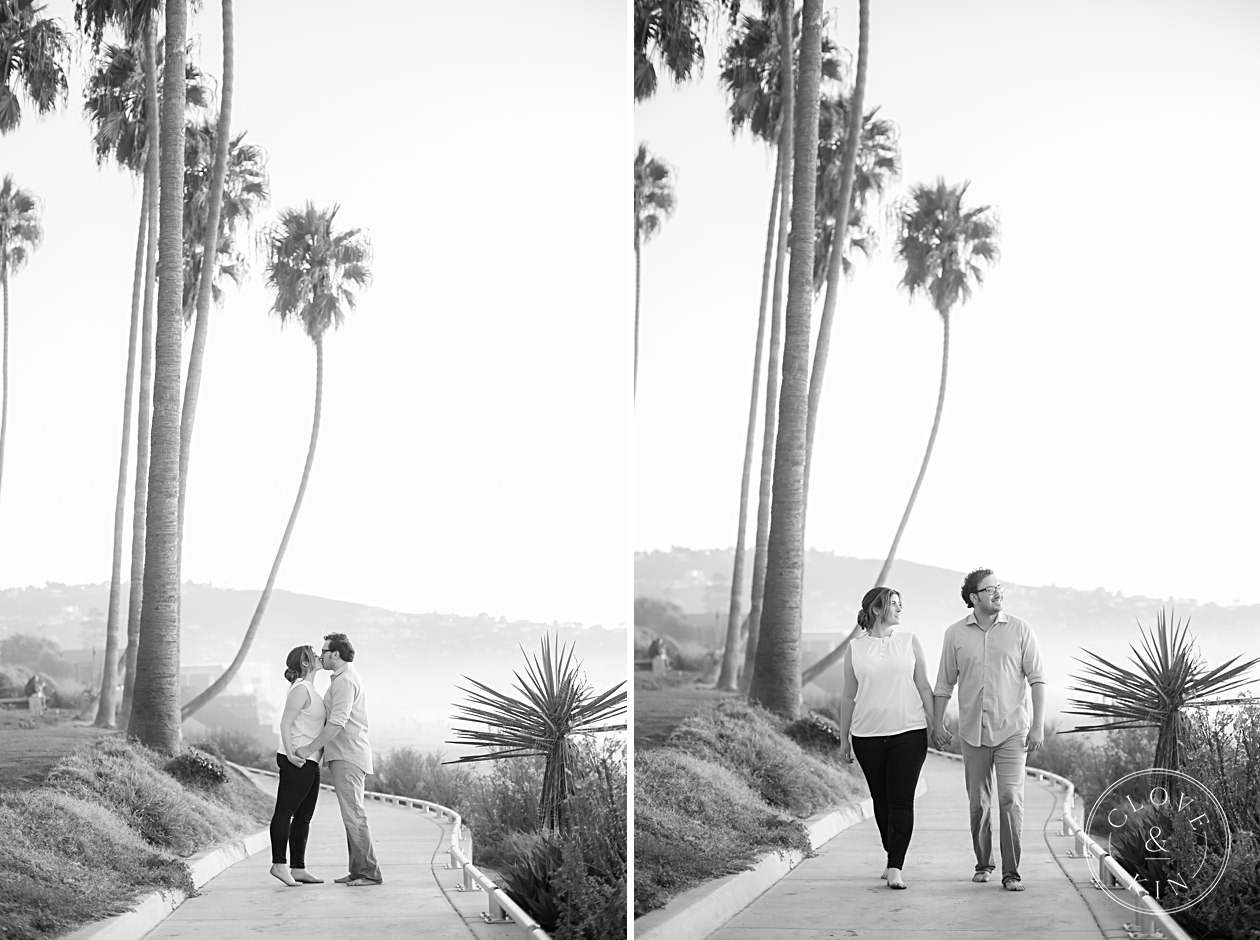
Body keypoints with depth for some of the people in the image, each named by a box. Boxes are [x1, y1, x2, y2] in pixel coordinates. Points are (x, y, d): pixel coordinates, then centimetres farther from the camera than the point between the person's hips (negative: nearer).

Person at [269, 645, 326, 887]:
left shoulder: (310, 689, 19)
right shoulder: (300, 689, -11)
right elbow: (285, 723, -17)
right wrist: (290, 754, -24)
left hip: (309, 761, 10)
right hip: (296, 761, -10)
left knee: (304, 816, 9)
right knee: (285, 811, -6)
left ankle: (298, 869, 12)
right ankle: (279, 863, -4)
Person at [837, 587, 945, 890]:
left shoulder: (909, 641, 5)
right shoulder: (855, 648, 5)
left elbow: (924, 687, 8)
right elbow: (848, 696, 10)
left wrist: (935, 725, 3)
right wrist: (844, 739, 10)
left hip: (909, 732, -1)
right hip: (868, 735, 1)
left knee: (901, 801, -8)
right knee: (881, 800, 8)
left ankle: (895, 868, -11)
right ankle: (893, 859, 23)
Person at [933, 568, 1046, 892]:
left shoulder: (1019, 630, 0)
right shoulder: (955, 634, 3)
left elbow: (1037, 679, 1)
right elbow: (944, 685, 9)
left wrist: (1038, 725, -4)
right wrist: (937, 726, 7)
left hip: (1011, 730, -2)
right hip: (972, 732, 2)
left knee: (1011, 800, -10)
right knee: (978, 803, 7)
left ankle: (1011, 872, -5)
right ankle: (983, 864, 25)